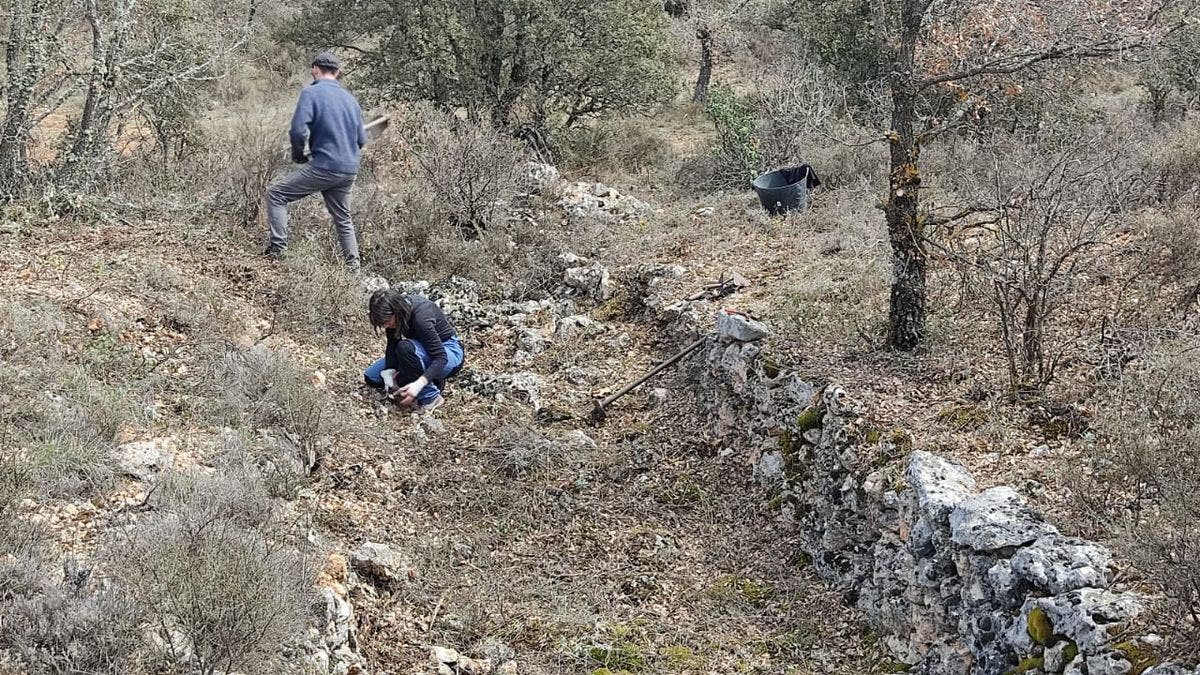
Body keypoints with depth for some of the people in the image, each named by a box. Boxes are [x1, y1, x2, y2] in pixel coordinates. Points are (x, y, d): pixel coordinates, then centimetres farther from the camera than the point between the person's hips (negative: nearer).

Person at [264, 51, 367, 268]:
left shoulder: (311, 93, -7)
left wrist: (298, 155, 0)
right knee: (343, 218, 23)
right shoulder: (351, 99, 12)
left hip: (323, 167, -6)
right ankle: (353, 265, 23)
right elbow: (361, 139, 14)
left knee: (275, 194, 3)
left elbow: (298, 130, -17)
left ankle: (277, 247, -8)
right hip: (349, 171, 6)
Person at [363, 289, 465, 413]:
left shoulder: (421, 317, -35)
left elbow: (441, 357, -36)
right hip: (426, 352, 8)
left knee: (406, 347, -37)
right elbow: (392, 345, -9)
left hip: (449, 354, -8)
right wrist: (389, 372, -25)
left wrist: (418, 384, -47)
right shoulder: (392, 313, -15)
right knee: (371, 377, 2)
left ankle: (430, 397, -19)